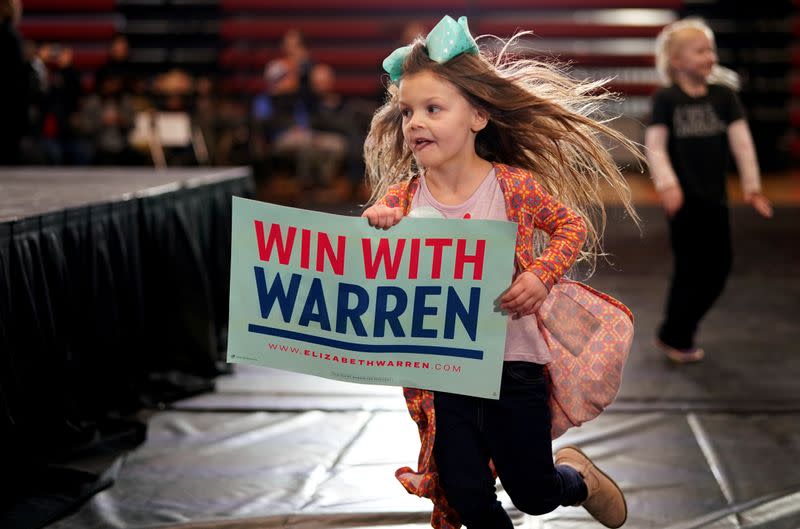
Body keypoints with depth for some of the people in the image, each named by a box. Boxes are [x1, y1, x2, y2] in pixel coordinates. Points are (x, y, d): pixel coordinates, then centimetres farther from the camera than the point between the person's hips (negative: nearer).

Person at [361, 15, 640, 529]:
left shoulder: (513, 186, -12)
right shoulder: (400, 198, -5)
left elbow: (573, 225, 1)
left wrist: (541, 275, -16)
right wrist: (374, 224, -19)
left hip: (512, 366, -2)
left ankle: (577, 474, 47)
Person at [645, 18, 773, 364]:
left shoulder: (723, 95, 5)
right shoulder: (666, 98, -5)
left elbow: (741, 140, 2)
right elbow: (655, 144, -9)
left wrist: (751, 185, -2)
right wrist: (666, 185, -21)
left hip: (715, 195, 5)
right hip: (684, 197, -5)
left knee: (719, 266, 7)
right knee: (691, 267, -3)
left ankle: (679, 331, 24)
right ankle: (673, 338, 16)